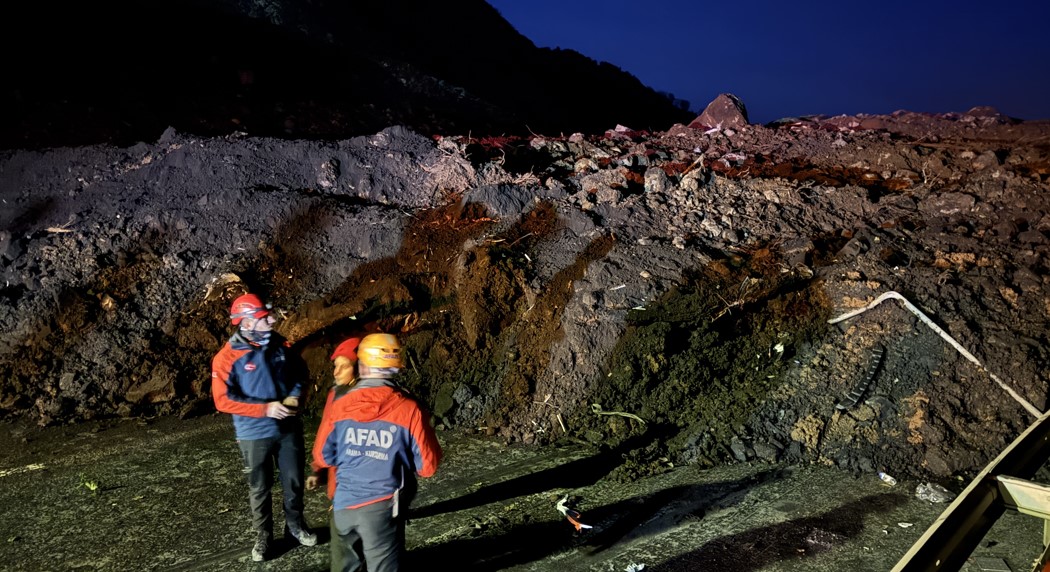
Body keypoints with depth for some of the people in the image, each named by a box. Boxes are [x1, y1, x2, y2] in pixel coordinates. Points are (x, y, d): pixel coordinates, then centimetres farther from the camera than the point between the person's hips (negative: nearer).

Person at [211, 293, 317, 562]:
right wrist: (265, 409, -24)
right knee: (260, 489, 13)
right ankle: (263, 536, 32)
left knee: (294, 481, 17)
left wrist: (295, 396, -10)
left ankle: (295, 526, 38)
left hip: (289, 428, 4)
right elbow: (223, 400, -17)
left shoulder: (280, 344, -5)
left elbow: (299, 371, 10)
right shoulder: (227, 357, -18)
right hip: (255, 434, -3)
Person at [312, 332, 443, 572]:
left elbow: (322, 457, 5)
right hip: (382, 506, -3)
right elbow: (428, 466, -8)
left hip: (344, 502, 3)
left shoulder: (339, 405, -6)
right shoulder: (409, 409, -14)